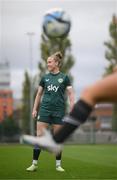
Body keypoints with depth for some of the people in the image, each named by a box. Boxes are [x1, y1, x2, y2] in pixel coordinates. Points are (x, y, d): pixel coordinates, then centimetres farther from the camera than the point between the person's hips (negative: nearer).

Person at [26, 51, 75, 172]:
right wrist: (35, 109, 10)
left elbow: (71, 94, 0)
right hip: (44, 110, 2)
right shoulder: (45, 78, 9)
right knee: (39, 136, -5)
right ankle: (34, 164, -1)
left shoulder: (64, 78, 2)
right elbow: (39, 94, 15)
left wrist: (71, 110, -9)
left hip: (59, 111, -2)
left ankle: (58, 165, 13)